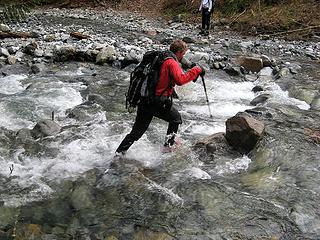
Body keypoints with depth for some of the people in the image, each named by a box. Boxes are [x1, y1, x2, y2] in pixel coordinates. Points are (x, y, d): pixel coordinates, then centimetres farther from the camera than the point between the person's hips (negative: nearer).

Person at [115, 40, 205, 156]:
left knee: (137, 132, 14)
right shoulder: (172, 62, -8)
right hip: (157, 102, -8)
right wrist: (196, 70, -14)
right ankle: (169, 145, 22)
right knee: (176, 118, 20)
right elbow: (180, 80, -24)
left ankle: (119, 153, 14)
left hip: (144, 101, 8)